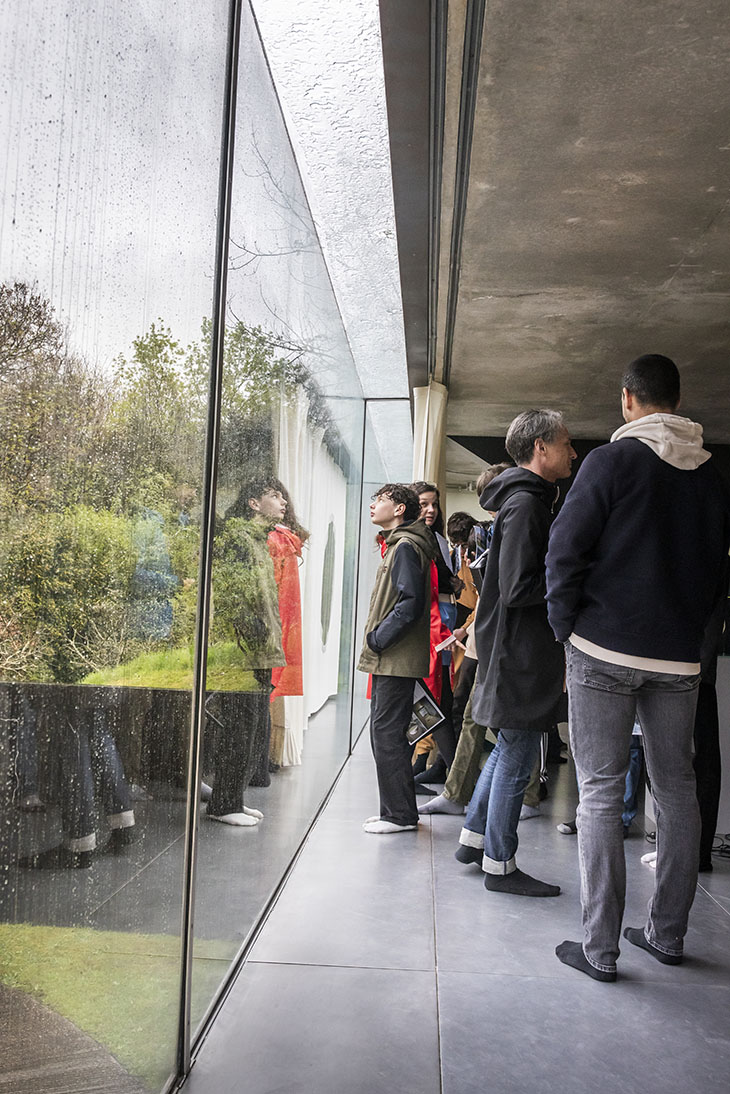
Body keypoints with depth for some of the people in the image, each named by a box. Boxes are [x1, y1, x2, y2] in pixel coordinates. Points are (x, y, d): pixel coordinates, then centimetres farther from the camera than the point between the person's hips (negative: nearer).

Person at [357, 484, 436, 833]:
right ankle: (396, 810, 22)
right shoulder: (397, 545, 19)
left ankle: (400, 814, 2)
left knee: (387, 732, -6)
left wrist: (377, 639, -16)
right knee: (384, 732, 13)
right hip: (388, 660, 10)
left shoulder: (406, 546, -12)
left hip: (397, 660, -10)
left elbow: (411, 603, -21)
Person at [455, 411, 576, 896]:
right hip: (522, 655, -10)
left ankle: (474, 837, 33)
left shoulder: (532, 500, 15)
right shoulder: (525, 503, -17)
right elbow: (518, 588, -23)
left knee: (509, 748, 21)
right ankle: (500, 865, 15)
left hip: (516, 650, 10)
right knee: (516, 758, 1)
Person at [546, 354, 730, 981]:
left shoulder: (613, 460, -7)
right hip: (679, 658, 5)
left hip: (605, 649, -5)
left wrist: (567, 628, -1)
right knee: (677, 789, 15)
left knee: (601, 794, 1)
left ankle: (600, 949, 6)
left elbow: (565, 549, -11)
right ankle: (668, 934, 25)